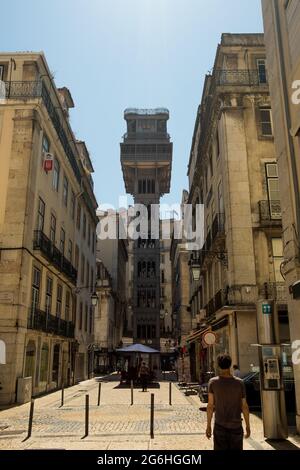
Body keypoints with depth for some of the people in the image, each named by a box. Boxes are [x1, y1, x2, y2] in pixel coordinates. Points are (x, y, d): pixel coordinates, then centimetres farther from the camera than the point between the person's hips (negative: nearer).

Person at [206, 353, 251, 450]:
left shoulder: (213, 382, -7)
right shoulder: (239, 383, -5)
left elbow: (210, 406, -6)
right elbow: (244, 407, -1)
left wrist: (208, 426, 2)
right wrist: (248, 426, 9)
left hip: (220, 426, 0)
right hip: (236, 426, 1)